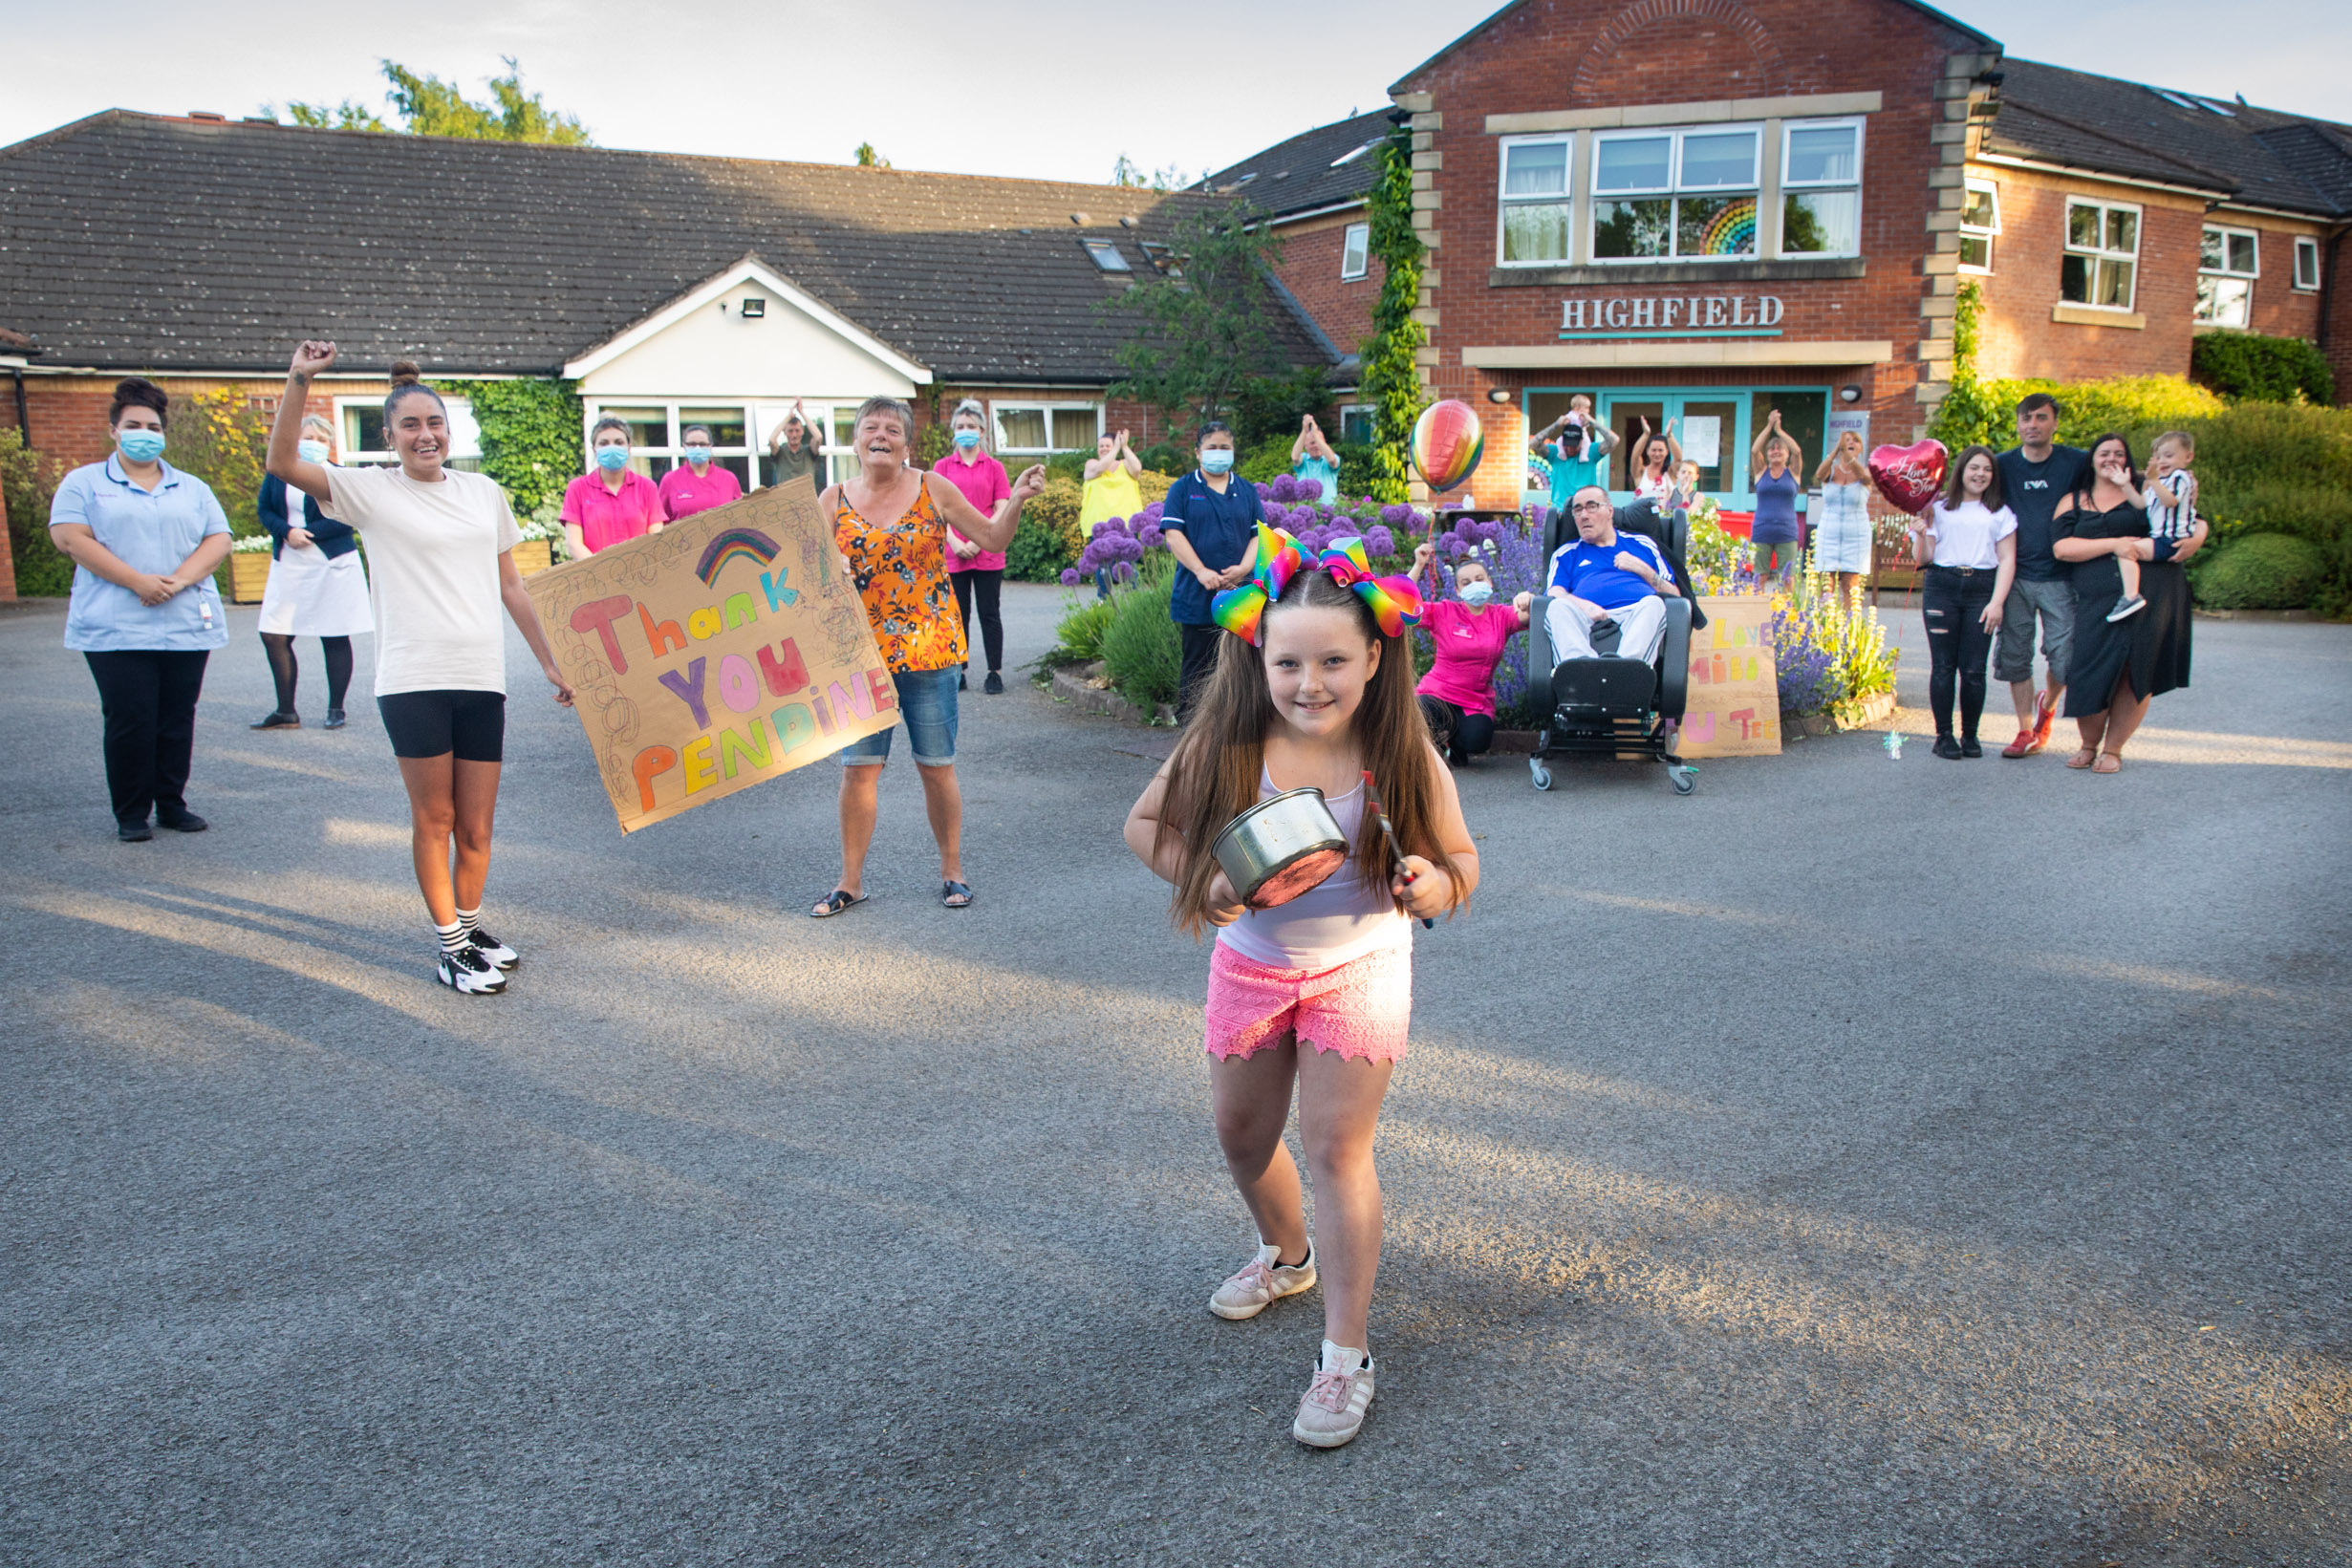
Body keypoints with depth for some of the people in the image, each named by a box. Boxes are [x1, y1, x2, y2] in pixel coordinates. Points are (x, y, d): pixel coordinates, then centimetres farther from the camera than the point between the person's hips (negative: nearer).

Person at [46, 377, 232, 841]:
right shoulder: (85, 483, 9)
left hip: (187, 624, 3)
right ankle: (131, 813, 4)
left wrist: (178, 580, -11)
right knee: (129, 720, -5)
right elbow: (69, 538, -5)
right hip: (116, 627, -3)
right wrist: (137, 581, -15)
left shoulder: (192, 488, 17)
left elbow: (218, 541, 6)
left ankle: (172, 803, 14)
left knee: (178, 719, 4)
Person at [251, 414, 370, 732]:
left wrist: (309, 534, -17)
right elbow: (265, 510, 8)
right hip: (288, 565, 4)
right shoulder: (278, 473, 9)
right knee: (274, 636, -1)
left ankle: (336, 709, 13)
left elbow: (347, 518, -9)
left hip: (333, 563, -4)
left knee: (335, 639, 1)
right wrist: (287, 532, -11)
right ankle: (286, 712, 10)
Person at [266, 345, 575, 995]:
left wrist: (549, 662, 16)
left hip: (483, 679, 3)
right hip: (413, 679, -3)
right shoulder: (371, 490, 2)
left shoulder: (484, 492, 12)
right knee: (434, 819, 3)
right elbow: (283, 463, -10)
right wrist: (298, 382, -19)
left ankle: (470, 926, 27)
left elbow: (510, 586, 17)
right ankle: (448, 944, 15)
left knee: (476, 826, 7)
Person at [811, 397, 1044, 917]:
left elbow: (992, 538, 4)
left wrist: (1016, 501, -11)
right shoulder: (835, 500, 3)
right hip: (861, 653, 1)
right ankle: (851, 880, 15)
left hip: (928, 648, -1)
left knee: (937, 766, 5)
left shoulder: (932, 489, 1)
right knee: (858, 768, 2)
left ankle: (952, 870, 20)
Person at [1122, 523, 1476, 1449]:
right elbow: (1145, 823, -6)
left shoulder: (1404, 759, -20)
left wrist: (1428, 886, -32)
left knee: (1336, 1148, -4)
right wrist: (1201, 879, -24)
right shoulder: (1225, 748, -19)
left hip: (1359, 967, -3)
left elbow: (1461, 862, -9)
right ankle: (1287, 1255, 50)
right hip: (1250, 962, 3)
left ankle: (1346, 1356, 11)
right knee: (1241, 1133, 19)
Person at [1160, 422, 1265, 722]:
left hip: (1240, 596, 3)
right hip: (1196, 597, -3)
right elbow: (1173, 533, -5)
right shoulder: (1183, 489, 5)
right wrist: (1201, 571, -16)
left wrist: (1243, 568, -12)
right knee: (1197, 666, -1)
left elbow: (1259, 535, 7)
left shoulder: (1247, 491, 14)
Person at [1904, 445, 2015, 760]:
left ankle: (1970, 736, 9)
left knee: (1973, 669, -3)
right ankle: (1943, 735, 6)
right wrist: (1922, 535, -11)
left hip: (1982, 589, 0)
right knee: (1943, 666, -2)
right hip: (1941, 588, 0)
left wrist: (1997, 602, -6)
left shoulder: (2000, 513, 10)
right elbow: (1925, 558, 9)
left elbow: (2007, 560, 4)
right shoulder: (1939, 508, 10)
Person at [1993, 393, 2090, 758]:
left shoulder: (2078, 463, 1)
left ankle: (2047, 704, 27)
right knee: (2013, 656, 3)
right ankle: (2027, 732, 15)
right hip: (2015, 576, 2)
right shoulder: (2003, 465, 5)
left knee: (2065, 658, -6)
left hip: (2059, 579, -2)